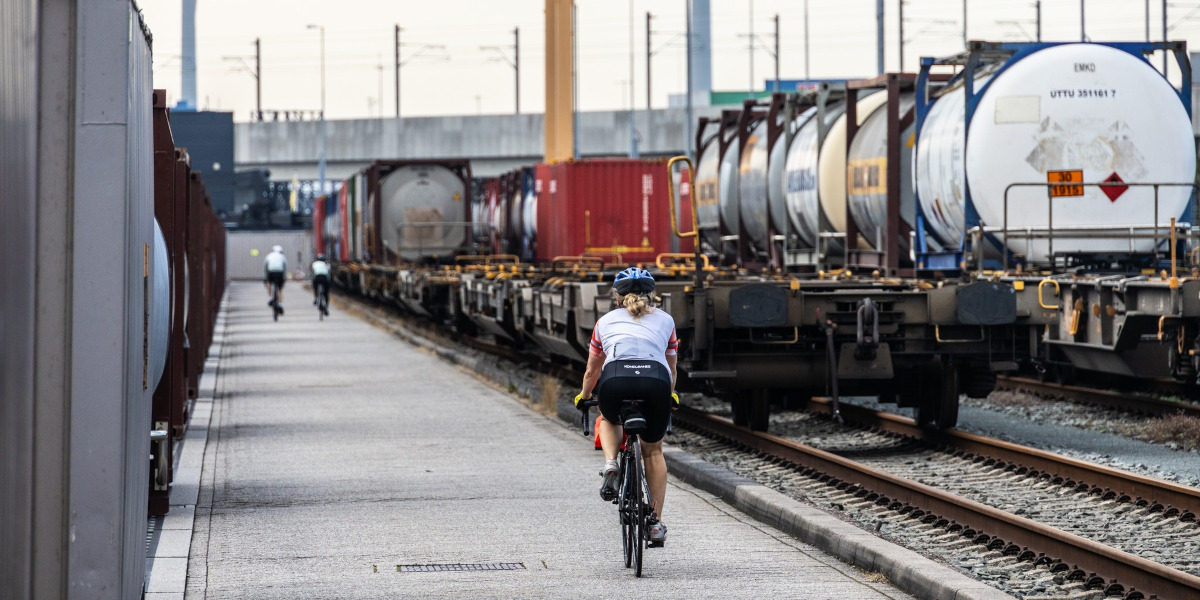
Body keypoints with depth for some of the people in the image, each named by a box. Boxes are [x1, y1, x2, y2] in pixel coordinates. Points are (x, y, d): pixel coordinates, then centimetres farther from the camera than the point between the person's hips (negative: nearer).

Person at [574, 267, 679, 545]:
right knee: (653, 450, 23)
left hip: (615, 379, 0)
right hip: (656, 380, 0)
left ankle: (611, 465, 7)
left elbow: (592, 371, 39)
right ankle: (656, 523, 18)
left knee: (610, 420, 35)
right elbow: (671, 367, 40)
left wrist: (584, 397, 58)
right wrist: (669, 396, 59)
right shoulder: (665, 320, 29)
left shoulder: (606, 321, 29)